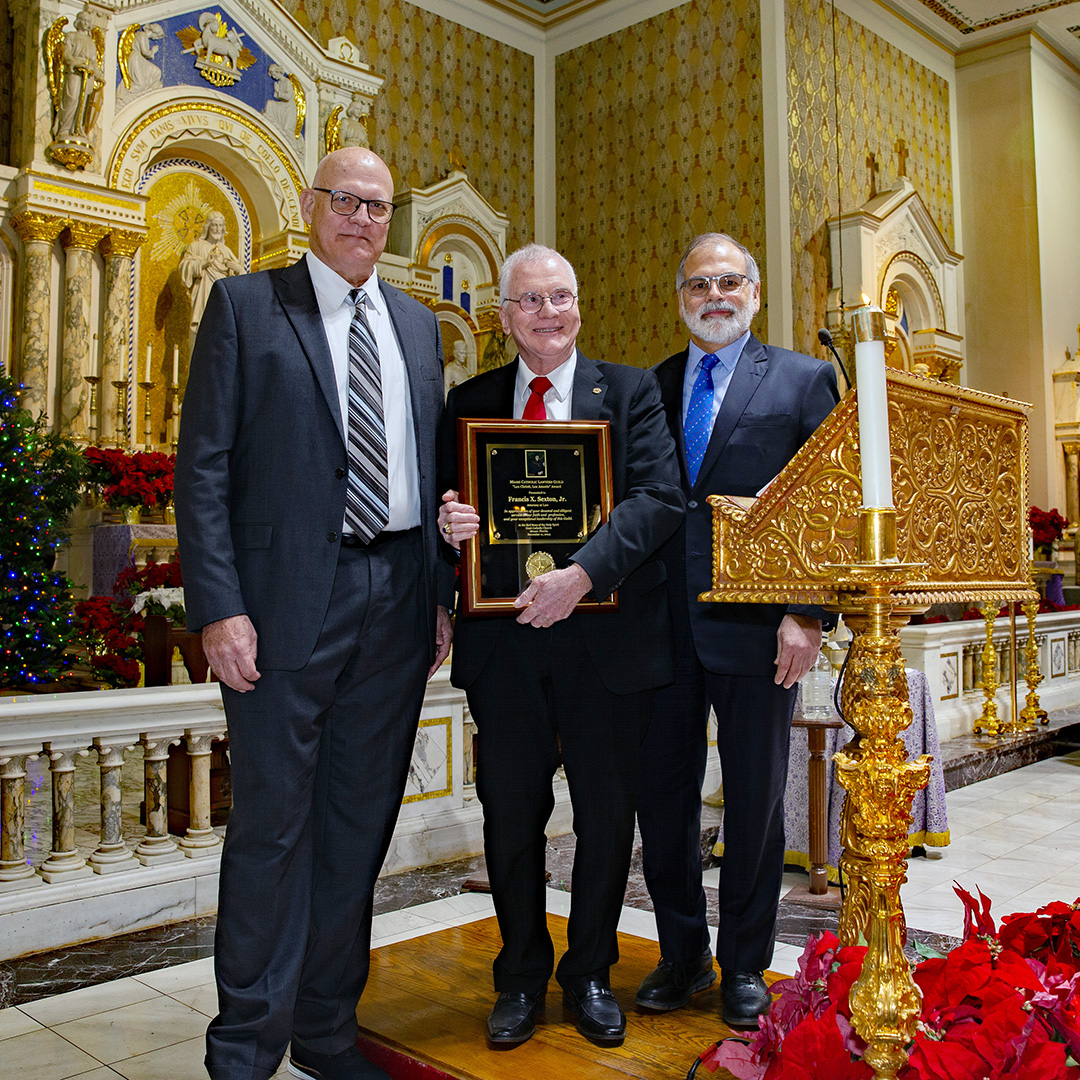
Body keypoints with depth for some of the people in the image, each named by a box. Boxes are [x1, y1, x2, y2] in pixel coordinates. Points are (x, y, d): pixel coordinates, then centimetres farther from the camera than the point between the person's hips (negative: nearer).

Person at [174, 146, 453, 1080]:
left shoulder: (417, 324, 17)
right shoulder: (244, 305, 3)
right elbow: (203, 466, -4)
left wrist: (442, 593, 9)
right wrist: (218, 608, -13)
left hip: (398, 601, 5)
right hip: (290, 597, -4)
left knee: (360, 824, 11)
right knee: (273, 824, 2)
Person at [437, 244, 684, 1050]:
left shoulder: (632, 392, 4)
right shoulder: (468, 404, 11)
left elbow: (660, 498, -9)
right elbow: (445, 508, 13)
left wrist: (582, 573, -22)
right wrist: (447, 523, -12)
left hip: (606, 633, -1)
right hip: (503, 638, 1)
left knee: (607, 812, 9)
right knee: (511, 812, 10)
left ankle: (590, 974, 31)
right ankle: (522, 976, 31)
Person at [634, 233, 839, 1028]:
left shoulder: (804, 380, 5)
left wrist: (809, 615, -10)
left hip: (755, 627, -3)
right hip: (663, 625, 3)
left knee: (756, 802, 8)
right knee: (662, 795, 10)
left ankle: (744, 966, 27)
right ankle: (682, 956, 29)